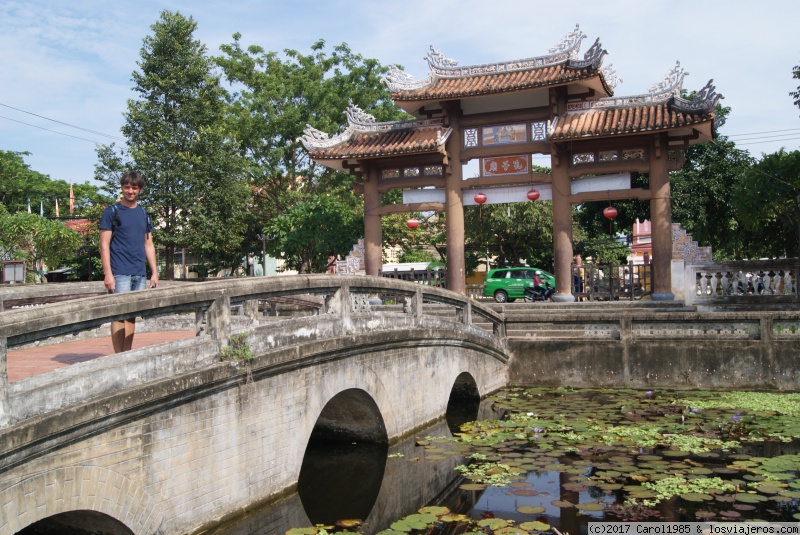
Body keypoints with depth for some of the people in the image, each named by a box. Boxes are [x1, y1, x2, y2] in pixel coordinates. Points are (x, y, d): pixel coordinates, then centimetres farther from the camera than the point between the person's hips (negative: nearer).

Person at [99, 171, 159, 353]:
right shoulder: (111, 212, 0)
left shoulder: (144, 214, 16)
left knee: (132, 316, 8)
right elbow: (104, 244, -4)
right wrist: (108, 274, -12)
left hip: (140, 274, 5)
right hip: (120, 274, -5)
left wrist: (154, 273, 11)